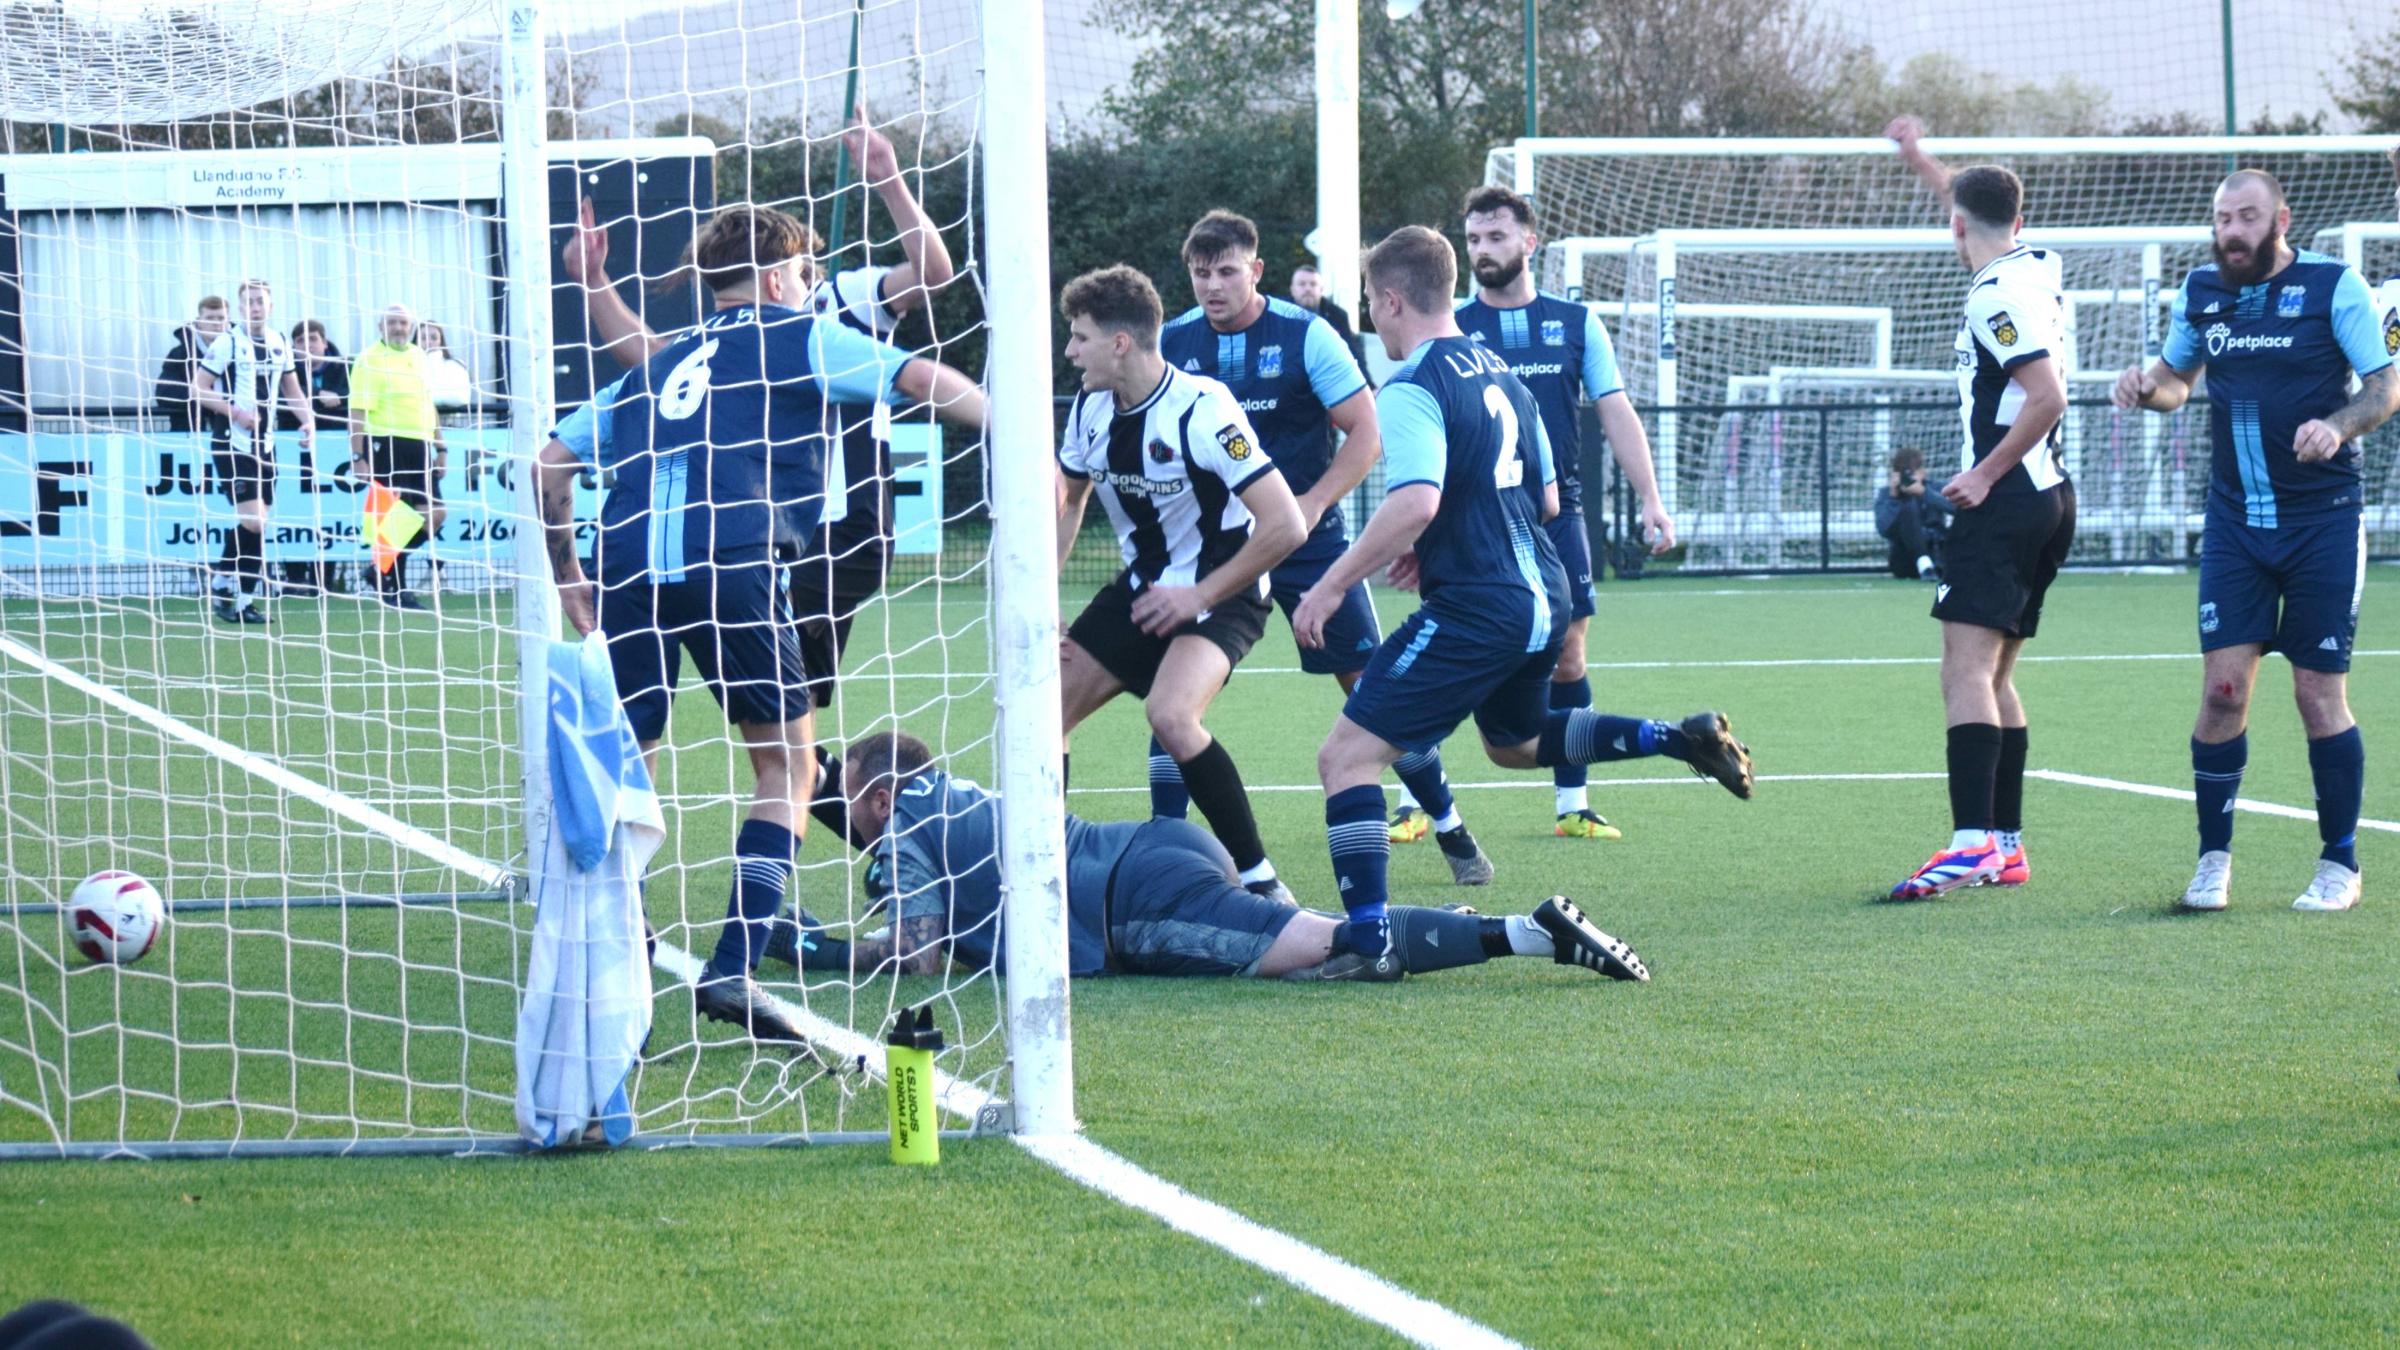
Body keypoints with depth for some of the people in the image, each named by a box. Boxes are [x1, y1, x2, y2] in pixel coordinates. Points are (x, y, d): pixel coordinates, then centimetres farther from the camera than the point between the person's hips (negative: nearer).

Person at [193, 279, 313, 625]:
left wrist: (307, 420, 6)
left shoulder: (280, 344, 10)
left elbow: (291, 389, 23)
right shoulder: (228, 342, -8)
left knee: (255, 524, 5)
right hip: (232, 444, -6)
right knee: (252, 521, -15)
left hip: (264, 445, 6)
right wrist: (235, 412, -19)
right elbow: (198, 388, -9)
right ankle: (223, 581, 1)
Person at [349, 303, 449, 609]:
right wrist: (357, 457, -18)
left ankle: (386, 570, 18)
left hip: (419, 446, 8)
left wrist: (440, 448, 21)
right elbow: (358, 412, -12)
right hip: (387, 445, -8)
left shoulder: (420, 357, 16)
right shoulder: (370, 360, -7)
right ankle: (392, 587, 3)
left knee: (434, 513, 4)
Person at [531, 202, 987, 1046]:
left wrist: (567, 578, 34)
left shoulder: (656, 368, 31)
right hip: (731, 558, -4)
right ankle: (733, 970, -5)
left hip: (629, 565, 4)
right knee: (787, 768, 7)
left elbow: (551, 466, 28)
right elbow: (924, 381, 11)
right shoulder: (796, 339, 19)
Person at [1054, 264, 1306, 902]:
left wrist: (1201, 595, -22)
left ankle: (1260, 879, -21)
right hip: (1141, 587, 8)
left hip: (1219, 592, -8)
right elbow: (1068, 498, 18)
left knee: (1170, 713, -32)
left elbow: (1285, 525, -27)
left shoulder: (1202, 411, -25)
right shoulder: (1091, 409, -2)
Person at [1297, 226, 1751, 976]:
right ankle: (1677, 738, 22)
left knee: (1348, 751, -8)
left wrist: (1331, 585, -22)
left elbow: (1415, 503, -28)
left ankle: (1367, 939, -18)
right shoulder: (1500, 373, 15)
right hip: (1545, 597, 9)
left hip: (1477, 607, -9)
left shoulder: (1412, 388, -13)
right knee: (1515, 742, 35)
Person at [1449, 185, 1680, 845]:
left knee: (1567, 658, 4)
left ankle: (1572, 804, 13)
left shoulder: (1575, 322, 7)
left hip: (1556, 517, 2)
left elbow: (1616, 413, 7)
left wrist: (1650, 499, -1)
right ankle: (1415, 803, 3)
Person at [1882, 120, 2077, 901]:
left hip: (2004, 502, -10)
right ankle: (2006, 844, 16)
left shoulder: (1996, 298, -14)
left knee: (1967, 672, -17)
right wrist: (1919, 160, 44)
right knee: (1995, 677, 15)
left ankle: (1973, 843, -29)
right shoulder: (2037, 268, 13)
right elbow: (1989, 216, 36)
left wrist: (1987, 472, -17)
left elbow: (2048, 397, -24)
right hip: (2051, 495, 10)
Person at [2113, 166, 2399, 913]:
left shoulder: (2335, 286, -6)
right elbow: (2178, 376, 21)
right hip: (2233, 521, 3)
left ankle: (2339, 865, 9)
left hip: (2322, 516, -3)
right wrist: (2150, 384, -2)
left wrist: (2338, 425, -24)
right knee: (2223, 687, -5)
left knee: (2320, 694, -1)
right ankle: (2213, 859, 5)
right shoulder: (2199, 291, 7)